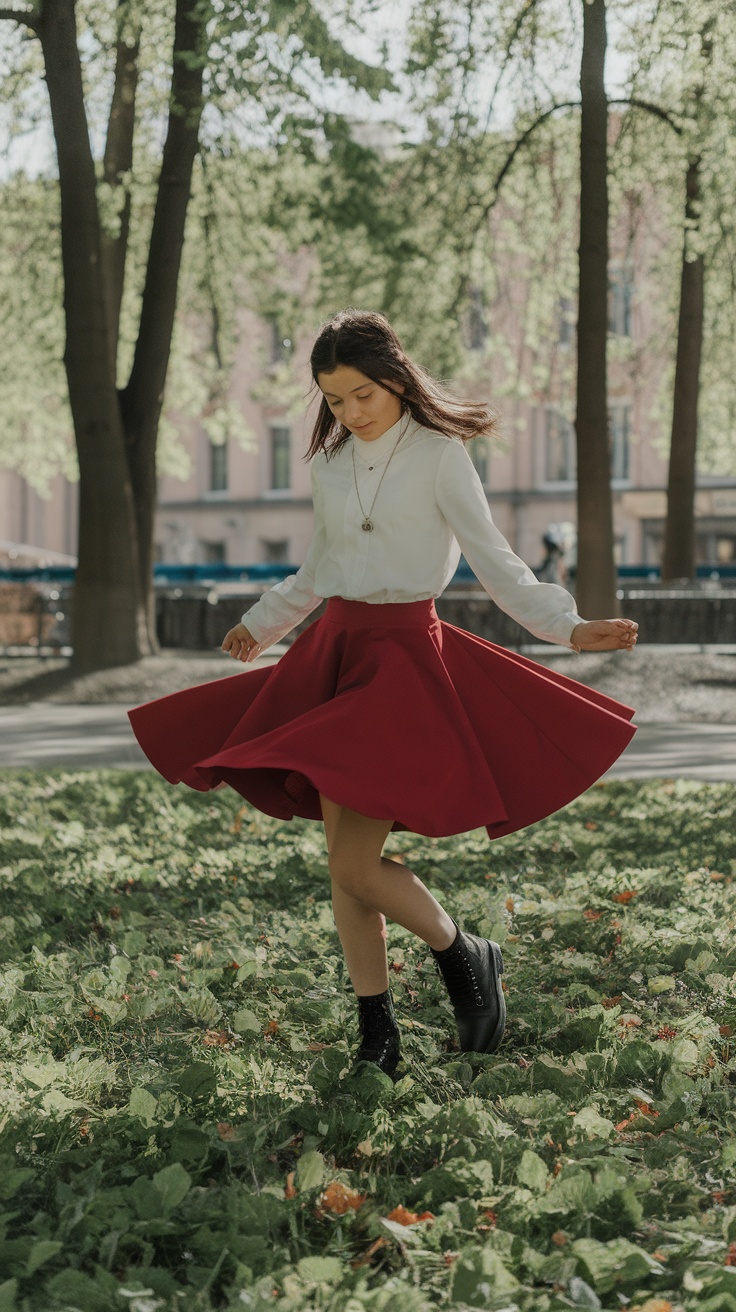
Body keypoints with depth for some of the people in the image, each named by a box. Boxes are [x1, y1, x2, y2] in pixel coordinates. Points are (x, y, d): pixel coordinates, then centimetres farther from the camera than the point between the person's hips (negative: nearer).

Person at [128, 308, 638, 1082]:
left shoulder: (440, 456, -7)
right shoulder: (331, 465, 10)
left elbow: (493, 561, -7)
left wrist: (567, 629, -20)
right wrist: (261, 624, 38)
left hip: (405, 655, -6)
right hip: (334, 654, 6)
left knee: (356, 864, -13)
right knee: (342, 860, 4)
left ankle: (463, 957, 13)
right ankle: (377, 1037, 13)